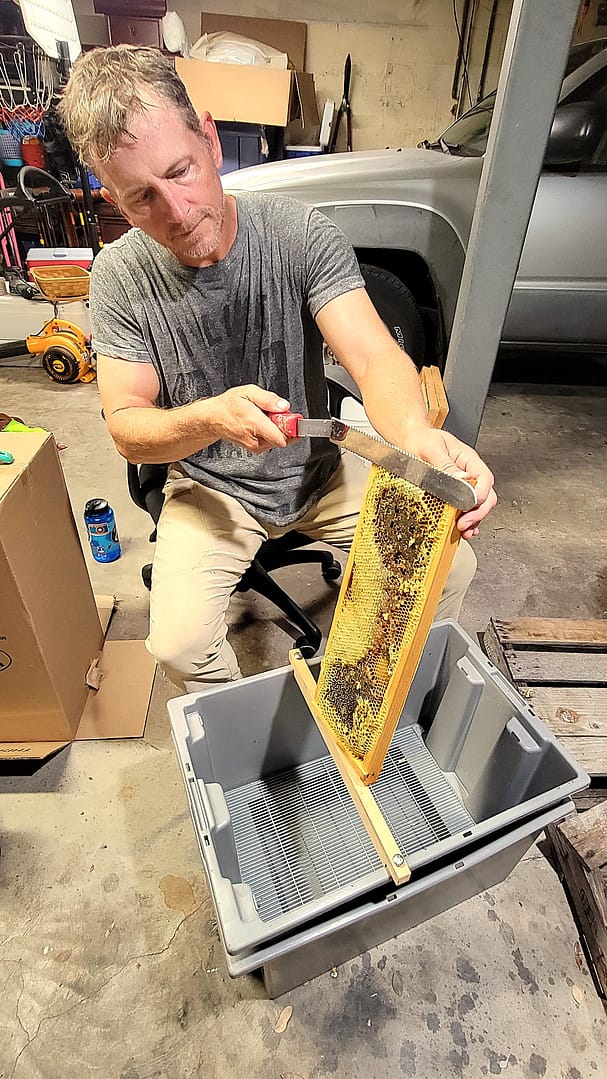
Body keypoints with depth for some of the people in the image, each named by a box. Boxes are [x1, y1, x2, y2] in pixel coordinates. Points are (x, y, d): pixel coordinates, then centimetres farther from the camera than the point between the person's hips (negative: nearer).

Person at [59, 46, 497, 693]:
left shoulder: (302, 234, -13)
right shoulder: (120, 276, -11)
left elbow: (375, 358, -23)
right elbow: (127, 429, -12)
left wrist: (418, 437, -46)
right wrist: (210, 418, -34)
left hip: (319, 469, 1)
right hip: (212, 487, 0)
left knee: (451, 564, -10)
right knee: (178, 644, -20)